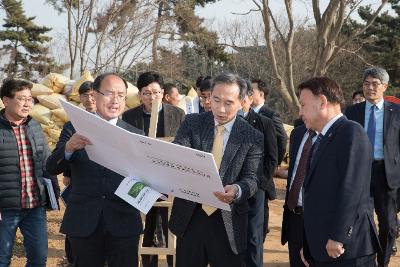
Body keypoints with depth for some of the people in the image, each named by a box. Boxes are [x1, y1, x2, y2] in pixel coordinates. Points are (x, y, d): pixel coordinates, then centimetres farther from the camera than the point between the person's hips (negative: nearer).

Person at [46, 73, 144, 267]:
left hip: (123, 223, 0)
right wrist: (69, 148, -25)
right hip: (83, 223, 0)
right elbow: (52, 168, -5)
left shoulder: (135, 135, 5)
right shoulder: (74, 129, 4)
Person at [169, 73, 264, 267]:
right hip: (189, 216, 2)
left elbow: (252, 178, -8)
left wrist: (237, 190, -32)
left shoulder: (253, 137, -2)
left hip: (228, 222, -1)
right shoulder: (192, 123, 2)